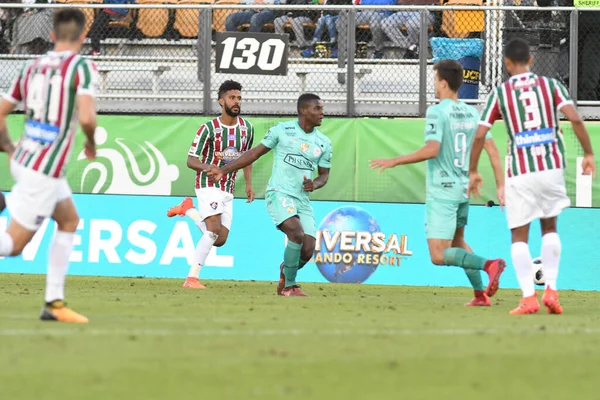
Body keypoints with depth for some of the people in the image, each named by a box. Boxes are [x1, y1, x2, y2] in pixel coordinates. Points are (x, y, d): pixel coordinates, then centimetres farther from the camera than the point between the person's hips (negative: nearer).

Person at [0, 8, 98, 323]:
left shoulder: (32, 67, 9)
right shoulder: (82, 68, -10)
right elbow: (86, 117, -24)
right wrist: (92, 144, -3)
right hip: (45, 170, -8)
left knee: (69, 220, 23)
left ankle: (54, 302, 18)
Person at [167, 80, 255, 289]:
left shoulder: (246, 128, 5)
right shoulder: (209, 128, -12)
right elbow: (191, 160, -11)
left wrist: (248, 184, 13)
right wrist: (208, 167, -30)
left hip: (228, 190, 6)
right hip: (209, 185, -6)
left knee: (219, 240, 3)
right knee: (214, 230, -24)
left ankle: (189, 210, 26)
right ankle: (192, 278, -20)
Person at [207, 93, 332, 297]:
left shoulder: (324, 143, 10)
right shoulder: (282, 130, 0)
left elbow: (324, 174, 18)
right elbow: (255, 153, 6)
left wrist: (315, 184, -7)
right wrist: (224, 170, 3)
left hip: (303, 200, 5)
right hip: (279, 194, -5)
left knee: (307, 251, -9)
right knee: (297, 234, -28)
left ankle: (286, 271, 26)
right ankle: (289, 286, -12)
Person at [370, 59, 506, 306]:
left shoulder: (437, 112, -13)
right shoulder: (471, 113, 8)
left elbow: (431, 150, -24)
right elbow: (492, 150, 7)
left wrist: (394, 162, -15)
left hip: (442, 191, -8)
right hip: (463, 189, 8)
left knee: (439, 256, -9)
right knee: (457, 241, 25)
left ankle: (488, 265, -26)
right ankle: (481, 294, 19)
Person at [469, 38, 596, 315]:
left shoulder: (500, 93, 2)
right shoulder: (550, 85, 4)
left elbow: (479, 136, -2)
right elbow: (575, 118, -9)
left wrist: (473, 172, 10)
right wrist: (588, 153, 0)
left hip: (519, 171, -2)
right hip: (551, 167, 2)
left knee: (519, 236, 6)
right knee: (550, 227, 20)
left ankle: (528, 297, -6)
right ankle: (550, 290, 7)